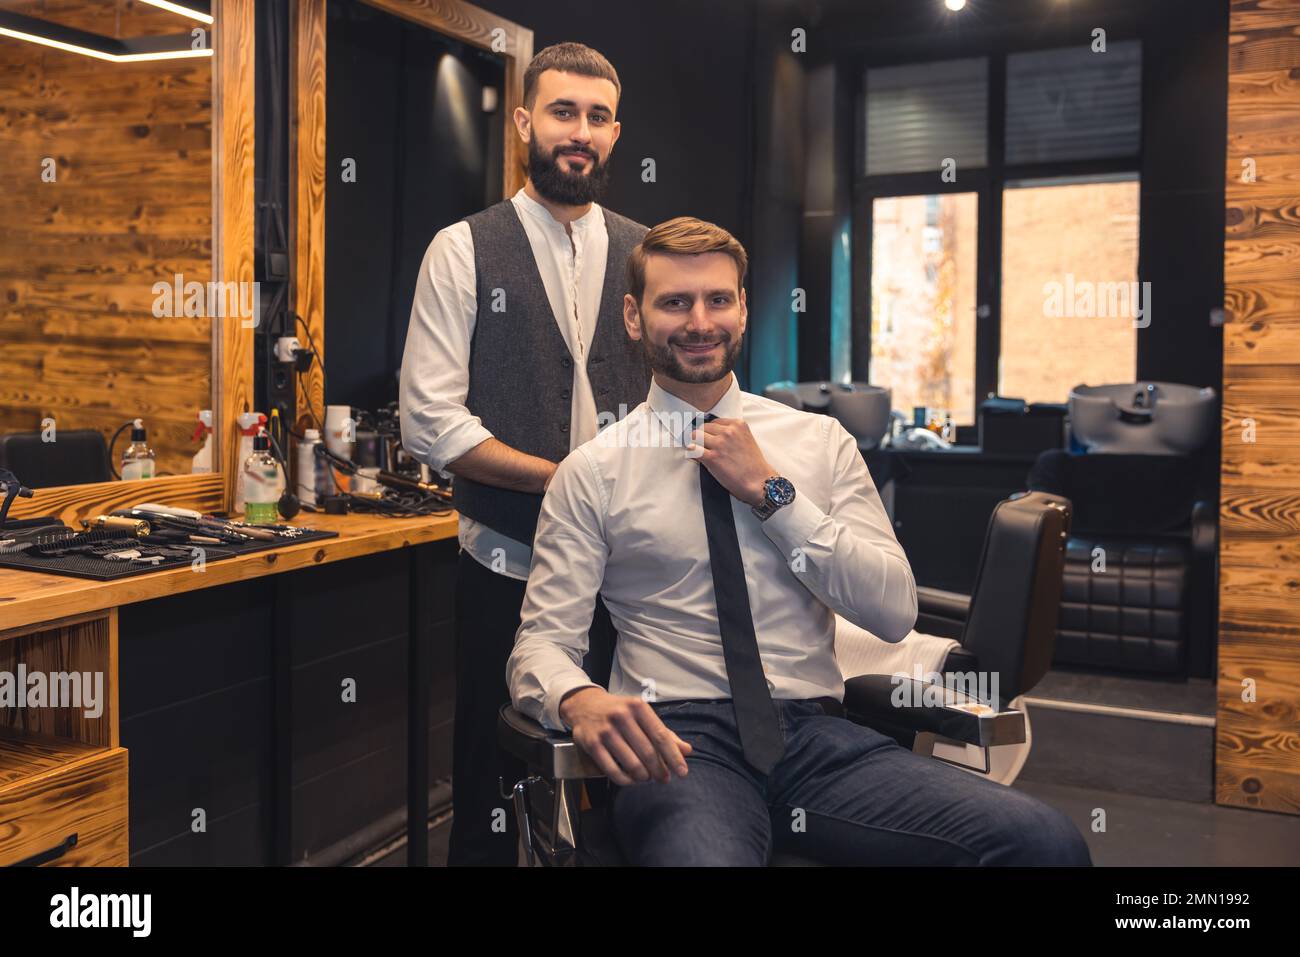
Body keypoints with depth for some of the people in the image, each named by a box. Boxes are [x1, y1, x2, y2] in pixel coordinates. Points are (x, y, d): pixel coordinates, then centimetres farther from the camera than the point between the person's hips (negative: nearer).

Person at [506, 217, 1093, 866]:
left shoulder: (821, 441, 12)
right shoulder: (593, 471, 5)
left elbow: (895, 613, 3)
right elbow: (542, 642, -1)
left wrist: (772, 493, -4)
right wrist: (580, 700, -25)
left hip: (816, 735, 3)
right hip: (680, 742, -3)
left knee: (1046, 840, -21)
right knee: (703, 856, -39)